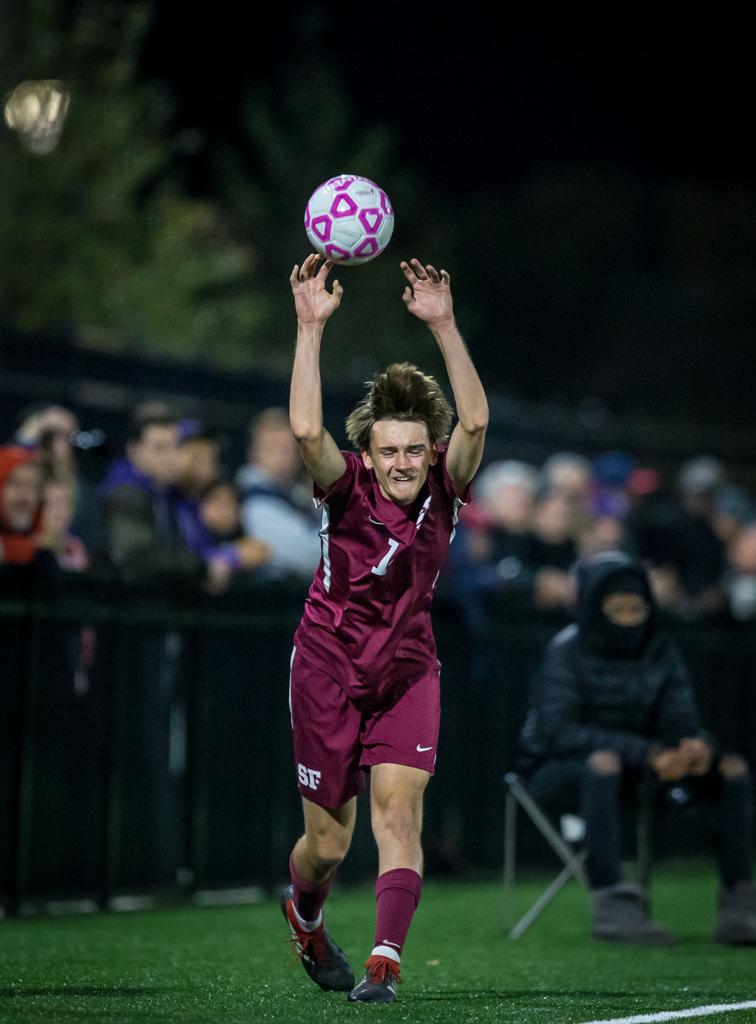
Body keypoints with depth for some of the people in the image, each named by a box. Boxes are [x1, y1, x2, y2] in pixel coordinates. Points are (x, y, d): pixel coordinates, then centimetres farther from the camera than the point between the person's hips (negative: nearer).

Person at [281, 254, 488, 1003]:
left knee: (399, 814, -16)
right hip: (329, 667, -2)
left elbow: (474, 421, -28)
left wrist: (443, 325, -35)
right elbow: (307, 430, -35)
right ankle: (305, 915, 39)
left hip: (407, 671, 2)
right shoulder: (348, 490, -15)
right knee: (328, 841, 6)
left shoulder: (442, 490, -10)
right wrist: (311, 328, -38)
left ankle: (385, 963, -19)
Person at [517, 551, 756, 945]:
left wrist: (697, 746, -29)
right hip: (557, 770, -6)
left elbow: (679, 721, -1)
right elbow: (557, 731, -25)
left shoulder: (660, 651, 1)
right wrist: (646, 754, -34)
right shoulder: (566, 652, -15)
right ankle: (609, 902, -43)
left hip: (637, 769, 6)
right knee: (604, 763, -41)